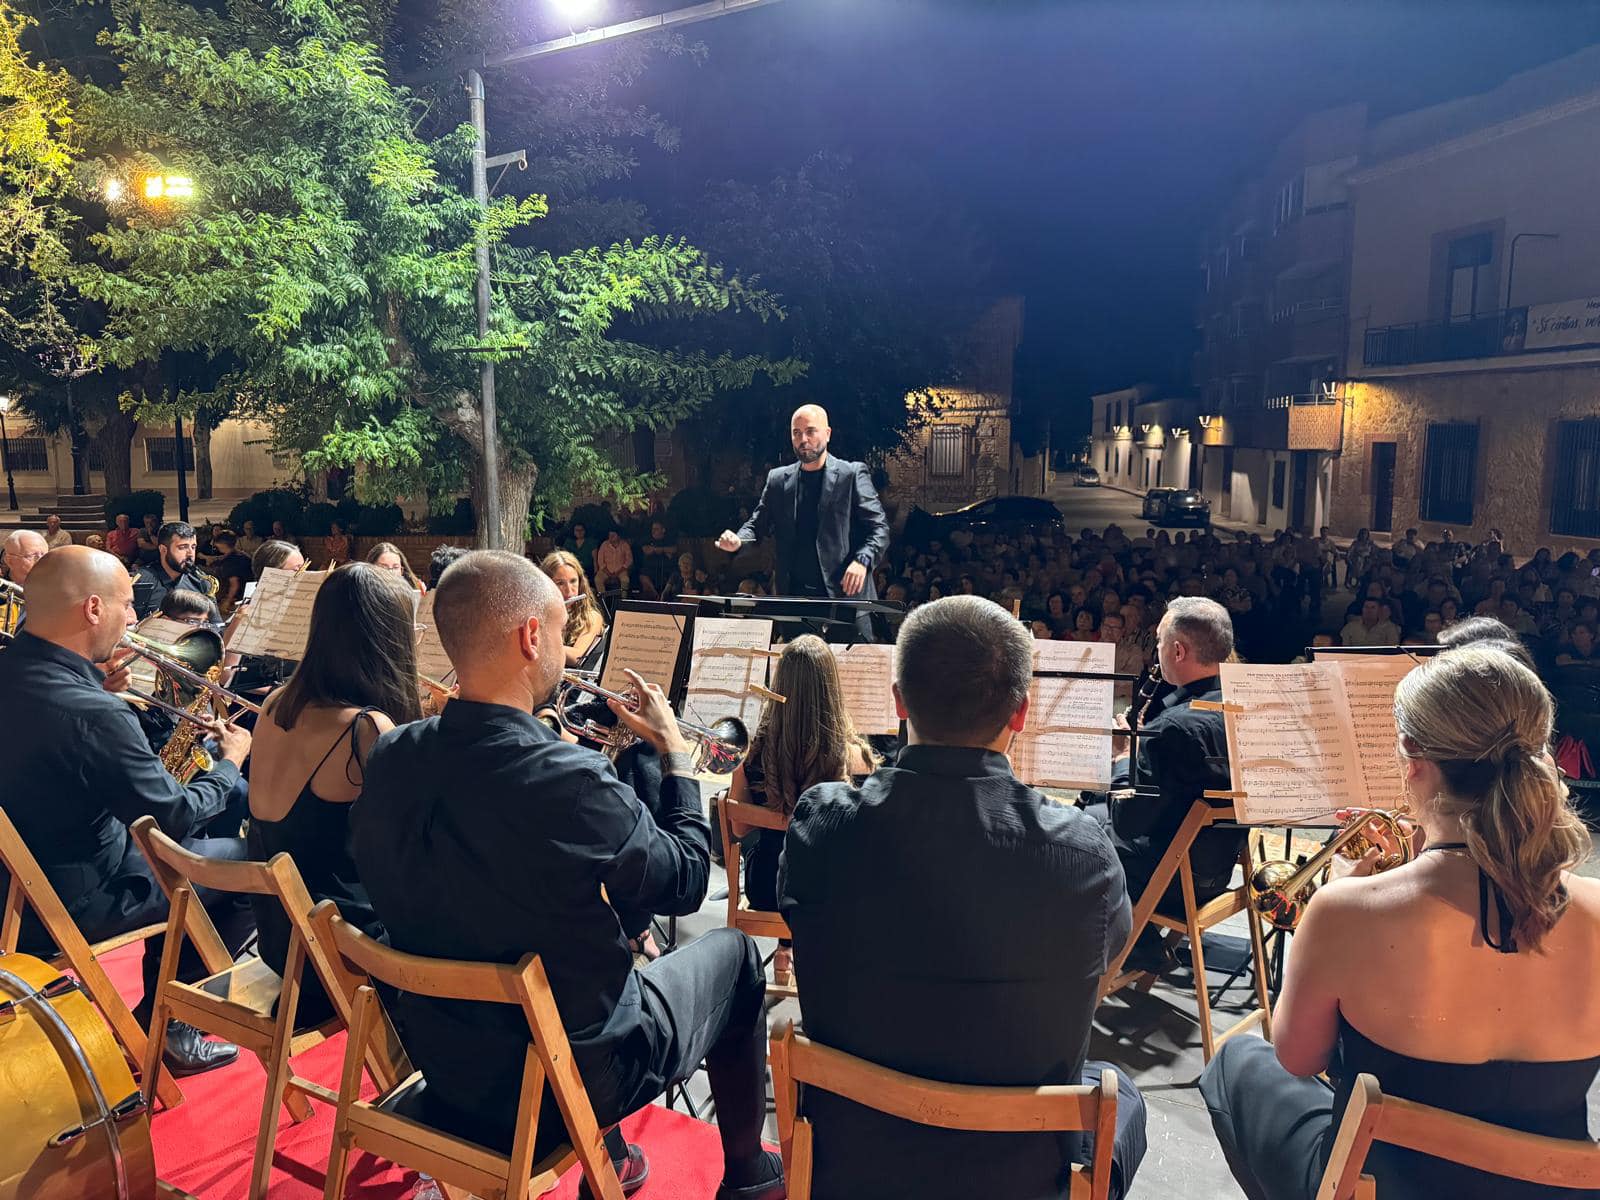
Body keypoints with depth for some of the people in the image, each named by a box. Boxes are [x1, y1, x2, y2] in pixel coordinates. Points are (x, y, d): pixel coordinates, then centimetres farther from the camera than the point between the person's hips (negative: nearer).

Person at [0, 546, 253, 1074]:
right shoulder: (93, 714, -33)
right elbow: (178, 819, -21)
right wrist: (230, 762, -5)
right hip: (74, 902, -9)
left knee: (177, 850, 27)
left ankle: (157, 1014, 34)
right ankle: (173, 1028, 20)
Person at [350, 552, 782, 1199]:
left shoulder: (389, 757, -12)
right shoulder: (570, 783, -31)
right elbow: (685, 883, -13)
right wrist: (675, 749, -2)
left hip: (442, 1062, 6)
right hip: (562, 1087, -6)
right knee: (733, 952, 17)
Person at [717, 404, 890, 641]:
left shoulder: (852, 474, 3)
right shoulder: (778, 479, 14)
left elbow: (879, 527, -1)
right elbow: (758, 523, 16)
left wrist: (862, 561, -19)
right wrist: (738, 541, -6)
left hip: (844, 593, -3)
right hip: (792, 596, 3)